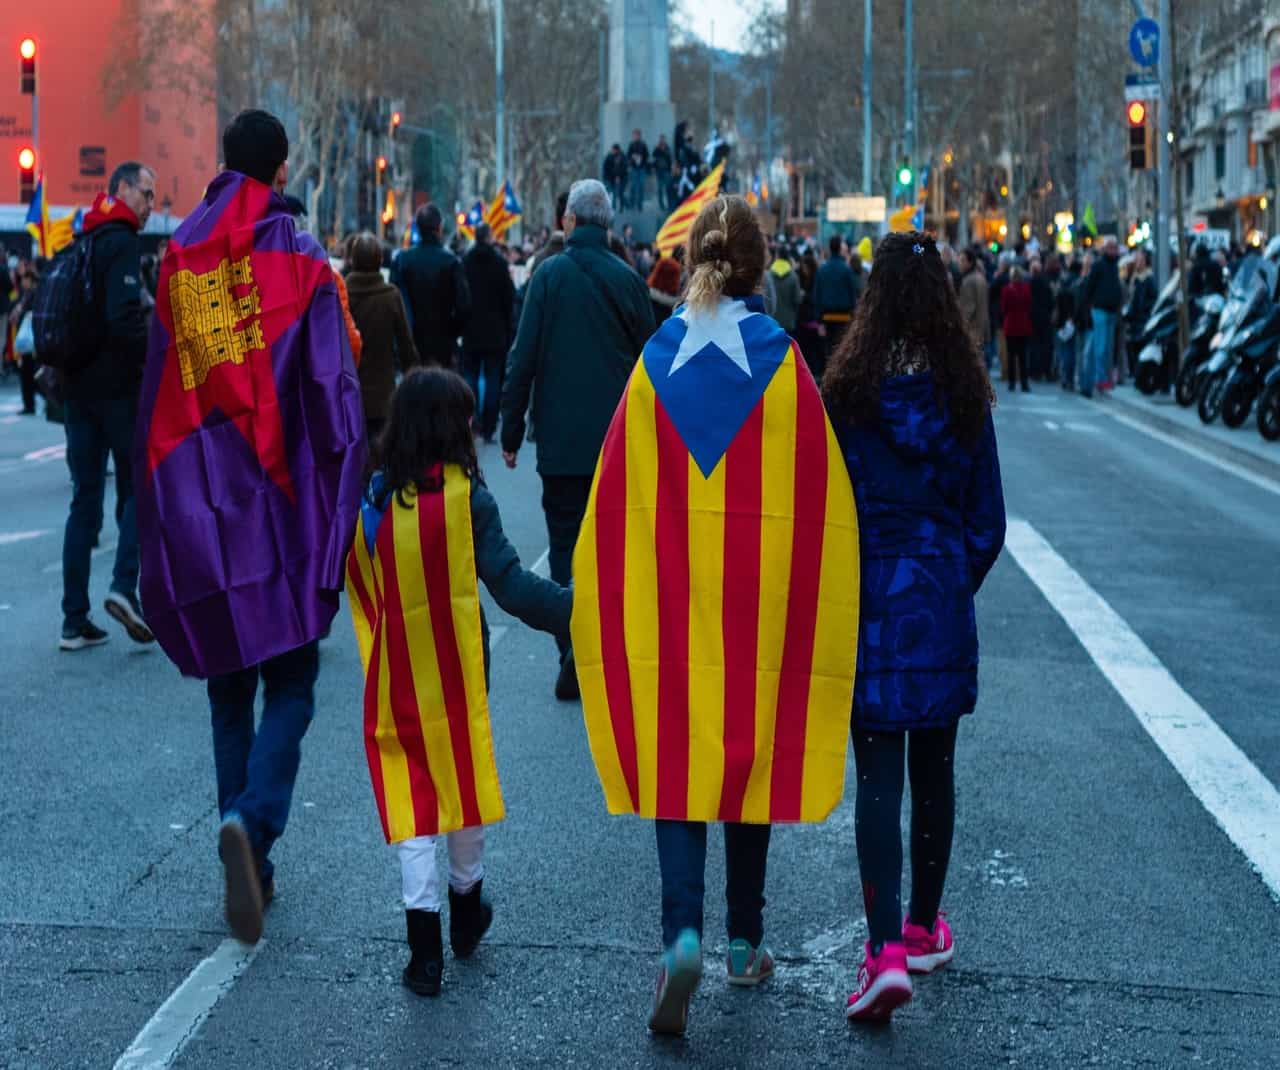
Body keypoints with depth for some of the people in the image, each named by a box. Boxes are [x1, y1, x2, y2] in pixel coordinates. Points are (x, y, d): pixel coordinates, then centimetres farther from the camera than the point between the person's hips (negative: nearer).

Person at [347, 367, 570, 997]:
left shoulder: (368, 499, -3)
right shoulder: (465, 497, -12)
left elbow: (354, 589, 6)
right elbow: (510, 586, -17)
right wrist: (582, 611, -13)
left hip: (393, 680, 1)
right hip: (458, 674, -1)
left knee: (408, 800, 4)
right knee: (463, 780, 19)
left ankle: (424, 947, -3)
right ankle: (466, 909, 36)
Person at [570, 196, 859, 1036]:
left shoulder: (656, 363, -3)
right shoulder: (784, 365, -6)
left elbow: (617, 499, -1)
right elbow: (821, 498, -6)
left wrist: (612, 609, 7)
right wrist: (816, 611, 3)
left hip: (671, 596, 0)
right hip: (764, 596, 0)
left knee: (676, 754, 3)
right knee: (754, 748, 12)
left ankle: (684, 932, -15)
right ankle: (745, 940, 22)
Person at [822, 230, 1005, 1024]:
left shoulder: (846, 393, -9)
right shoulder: (966, 397, -3)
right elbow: (989, 520, 2)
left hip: (868, 602, -2)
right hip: (944, 602, 2)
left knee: (877, 773, -1)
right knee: (934, 768, 15)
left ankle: (887, 949, -13)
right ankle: (925, 927, 29)